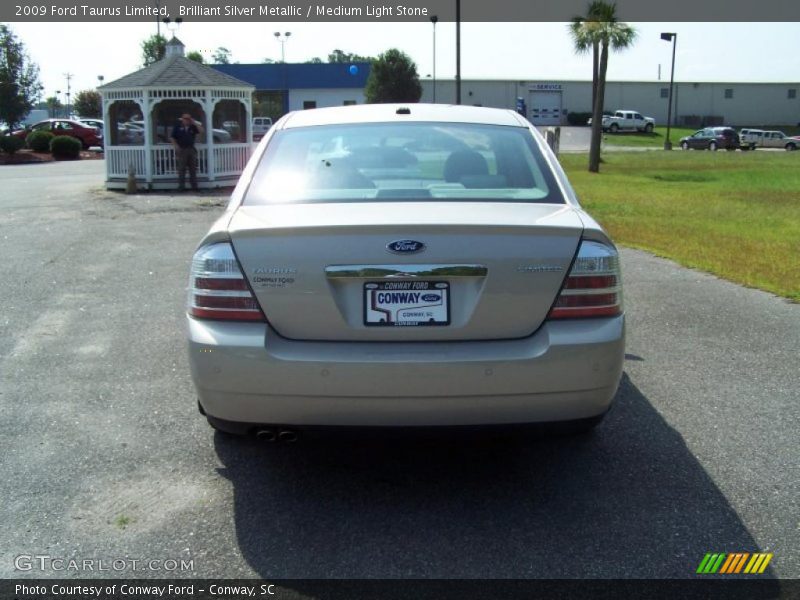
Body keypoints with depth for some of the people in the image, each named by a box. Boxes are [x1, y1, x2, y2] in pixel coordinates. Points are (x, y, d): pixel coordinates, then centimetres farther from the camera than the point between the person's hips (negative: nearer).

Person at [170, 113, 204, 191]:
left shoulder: (193, 127, 10)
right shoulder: (177, 127, 3)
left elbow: (201, 132, -1)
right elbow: (172, 138, 3)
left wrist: (195, 123, -6)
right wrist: (176, 146, -10)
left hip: (191, 149, 3)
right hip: (181, 150, -3)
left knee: (193, 168, 6)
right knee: (181, 169, -4)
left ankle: (194, 185, 11)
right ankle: (181, 186, -1)